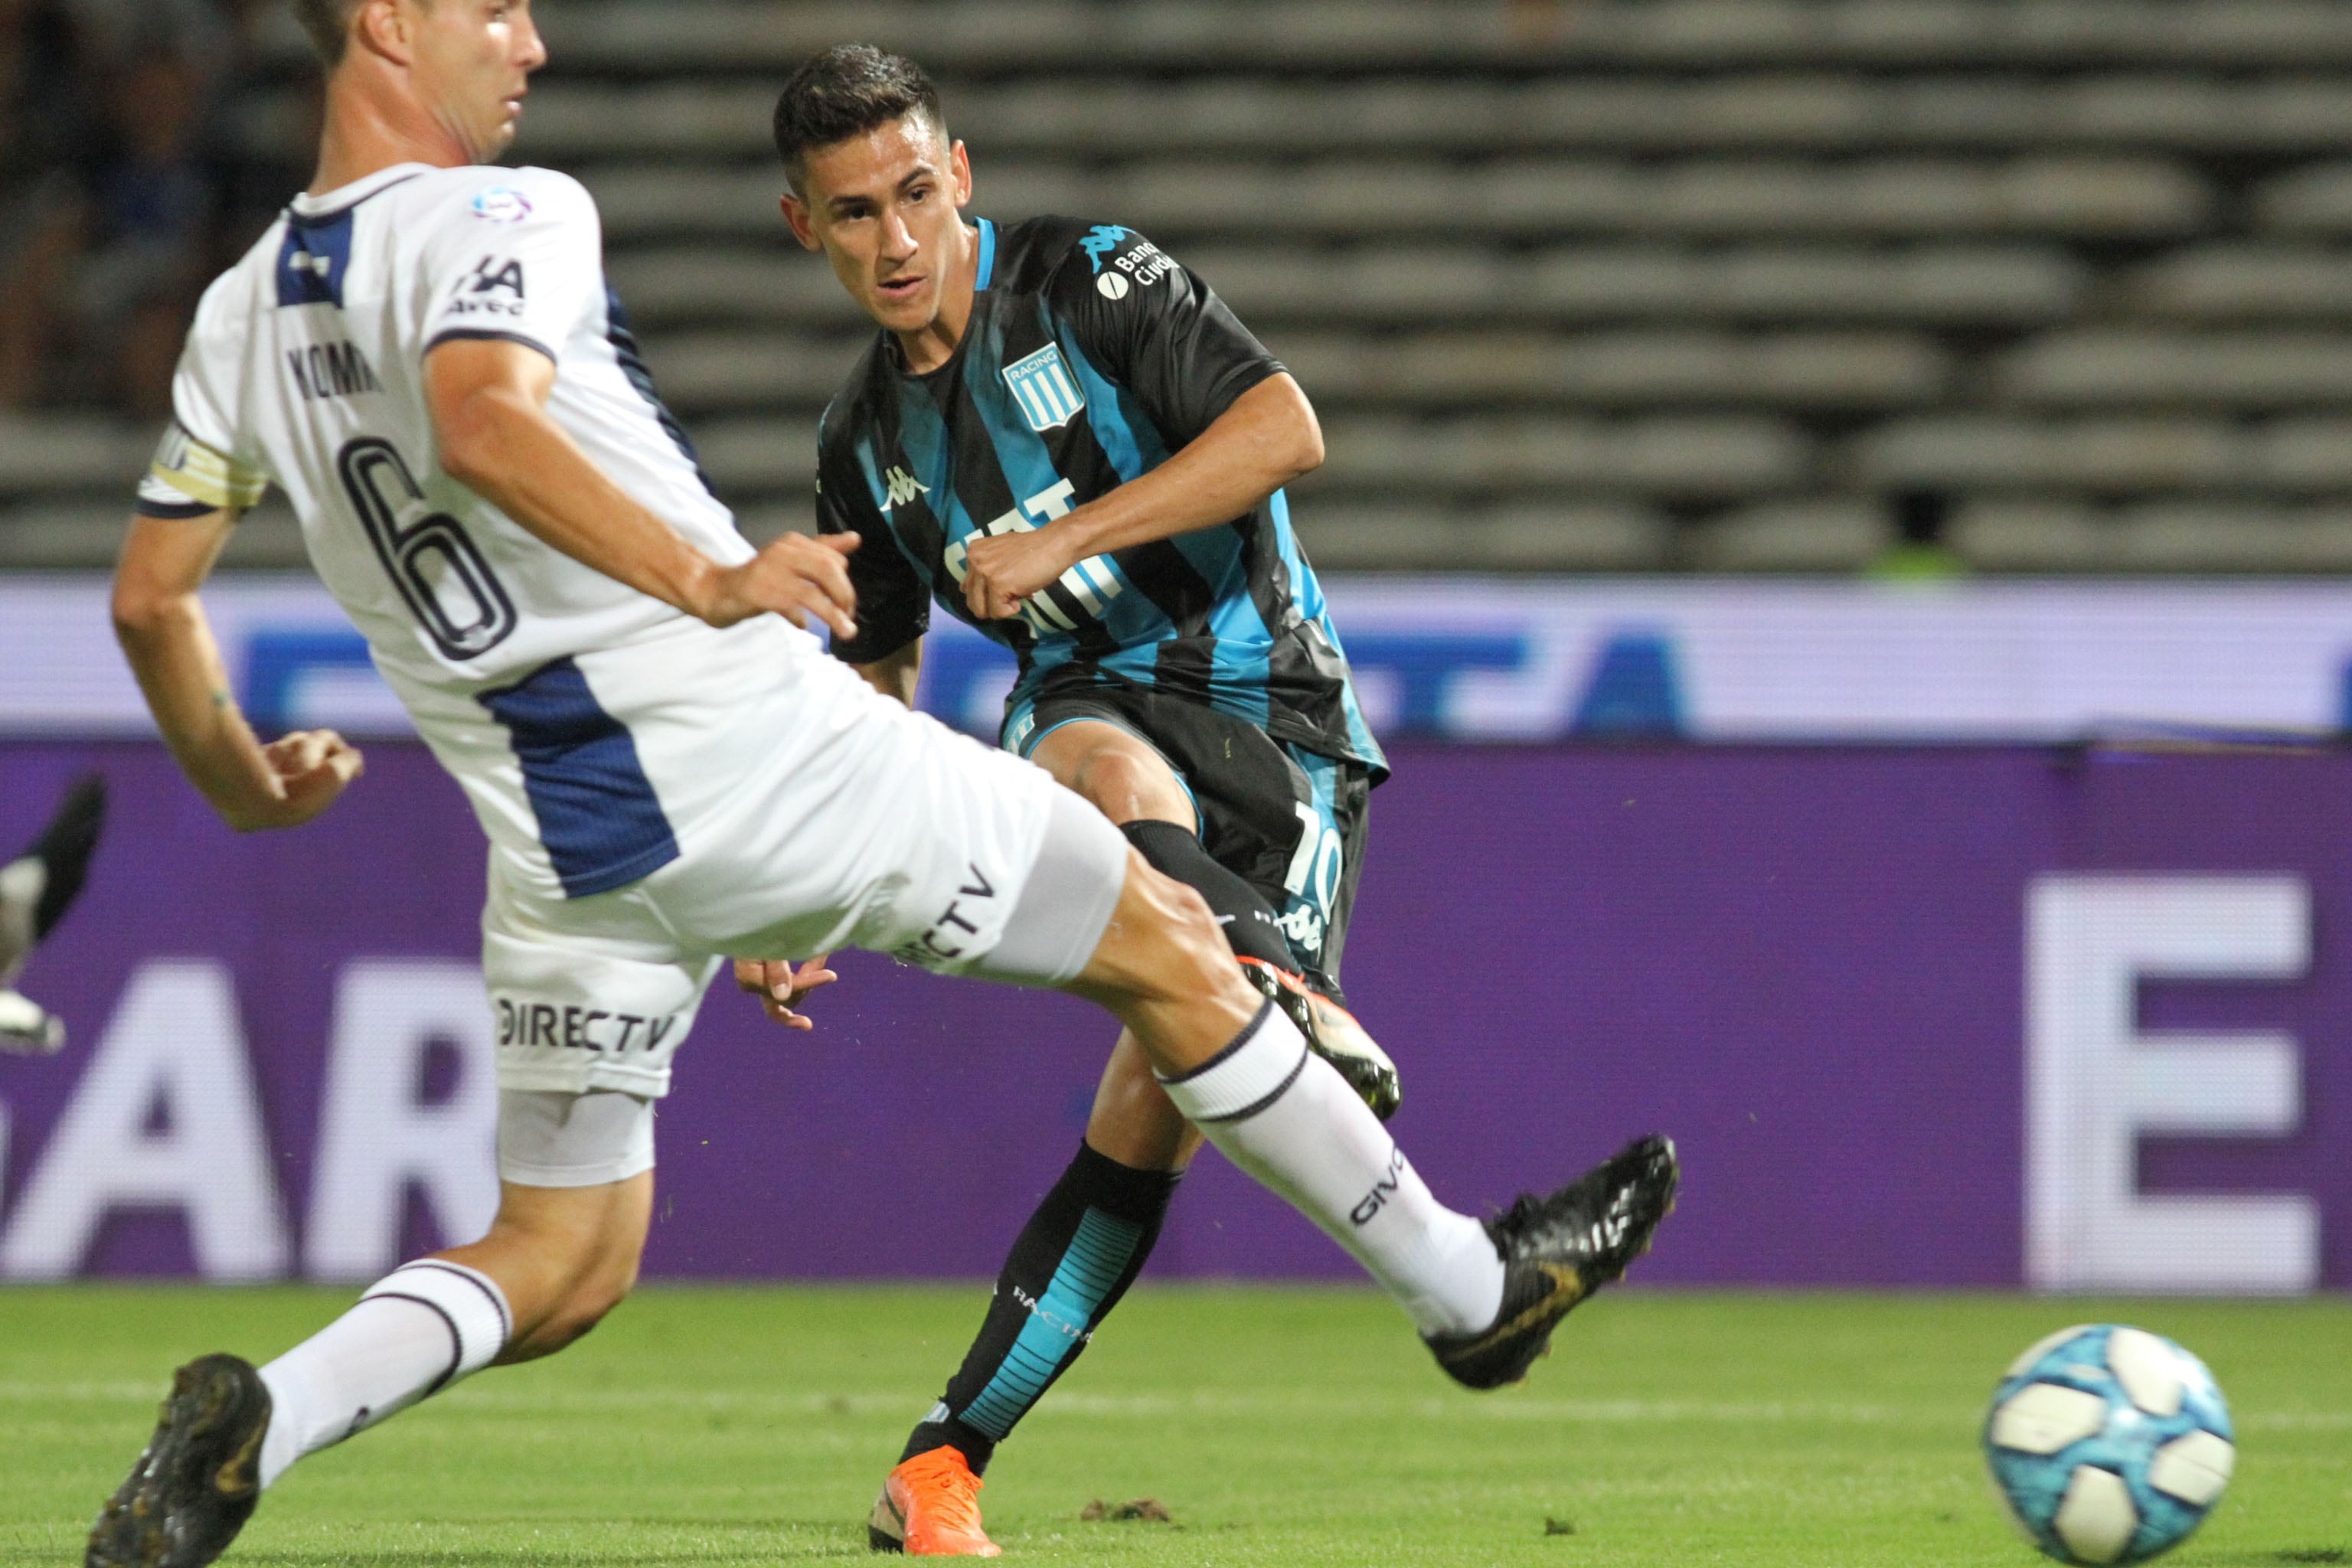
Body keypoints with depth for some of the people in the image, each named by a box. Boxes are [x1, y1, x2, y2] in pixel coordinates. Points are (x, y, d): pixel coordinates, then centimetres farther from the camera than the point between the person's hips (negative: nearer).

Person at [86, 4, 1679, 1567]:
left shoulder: (243, 315, 11)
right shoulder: (500, 221, -11)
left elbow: (149, 595, 14)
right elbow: (482, 424, -31)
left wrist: (241, 782, 30)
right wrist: (704, 584, -35)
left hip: (555, 843, 7)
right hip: (755, 752, -7)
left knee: (561, 1267, 13)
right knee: (1168, 946, 10)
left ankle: (250, 1422, -13)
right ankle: (1466, 1286, 20)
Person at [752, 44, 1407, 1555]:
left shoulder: (1089, 279, -5)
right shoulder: (868, 436, 11)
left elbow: (1285, 426, -17)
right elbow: (873, 677, 25)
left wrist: (1065, 536, -23)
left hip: (1278, 721, -3)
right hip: (1099, 704, 3)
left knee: (1154, 1113, -17)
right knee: (1107, 769, -39)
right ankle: (1274, 978, -65)